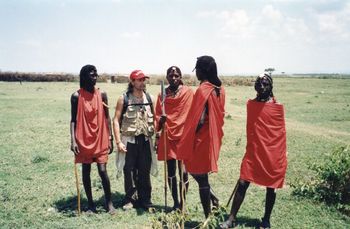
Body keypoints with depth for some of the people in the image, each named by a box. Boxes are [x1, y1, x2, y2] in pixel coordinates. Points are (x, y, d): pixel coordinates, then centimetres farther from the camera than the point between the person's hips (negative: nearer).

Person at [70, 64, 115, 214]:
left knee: (103, 170, -3)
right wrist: (73, 140, -11)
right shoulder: (76, 96, -4)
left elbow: (107, 117, 4)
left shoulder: (102, 94, 1)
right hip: (83, 140, 0)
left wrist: (110, 138, 1)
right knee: (86, 171, 9)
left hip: (100, 139, 0)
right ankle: (90, 203, 22)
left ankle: (109, 202, 13)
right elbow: (73, 119, -2)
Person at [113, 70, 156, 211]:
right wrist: (118, 142, -9)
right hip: (129, 140, -2)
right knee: (129, 171, 5)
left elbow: (154, 118, 11)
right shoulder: (124, 99, -1)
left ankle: (145, 200, 19)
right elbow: (116, 120, -2)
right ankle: (130, 199, 20)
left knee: (145, 172, 6)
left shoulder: (150, 98, 6)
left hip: (145, 140, 2)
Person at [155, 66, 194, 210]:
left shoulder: (188, 92, -2)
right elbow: (158, 114, 7)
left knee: (183, 171, 2)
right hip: (167, 136, 3)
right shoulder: (163, 94, 7)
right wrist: (160, 120, -15)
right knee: (171, 171, 8)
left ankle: (182, 204, 16)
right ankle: (175, 203, 22)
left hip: (183, 136, -3)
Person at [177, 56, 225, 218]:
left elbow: (200, 120, -24)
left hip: (202, 139, -8)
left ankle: (208, 217, 16)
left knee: (201, 177, 5)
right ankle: (214, 200, 24)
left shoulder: (203, 90, -20)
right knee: (200, 173, 25)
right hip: (213, 137, 8)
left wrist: (187, 140, -13)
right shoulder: (219, 88, 5)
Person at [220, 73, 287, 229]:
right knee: (242, 183, -2)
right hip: (253, 153, 2)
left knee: (271, 187, 10)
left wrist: (281, 156, 1)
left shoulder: (278, 107, -7)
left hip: (273, 154, -2)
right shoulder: (250, 104, 2)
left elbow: (281, 134, 0)